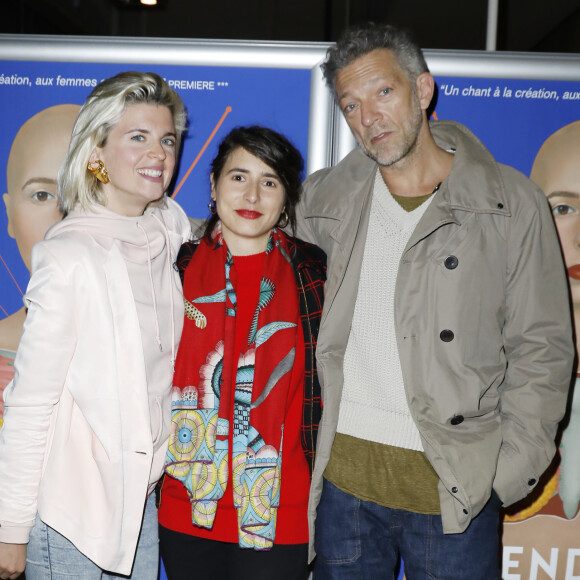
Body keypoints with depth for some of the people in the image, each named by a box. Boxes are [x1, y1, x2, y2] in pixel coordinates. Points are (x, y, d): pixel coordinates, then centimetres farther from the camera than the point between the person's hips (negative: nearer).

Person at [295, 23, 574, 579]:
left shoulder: (512, 204, -4)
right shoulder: (323, 199, 3)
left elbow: (541, 349, -2)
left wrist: (510, 470, -6)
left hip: (455, 489, -2)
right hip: (343, 471, 3)